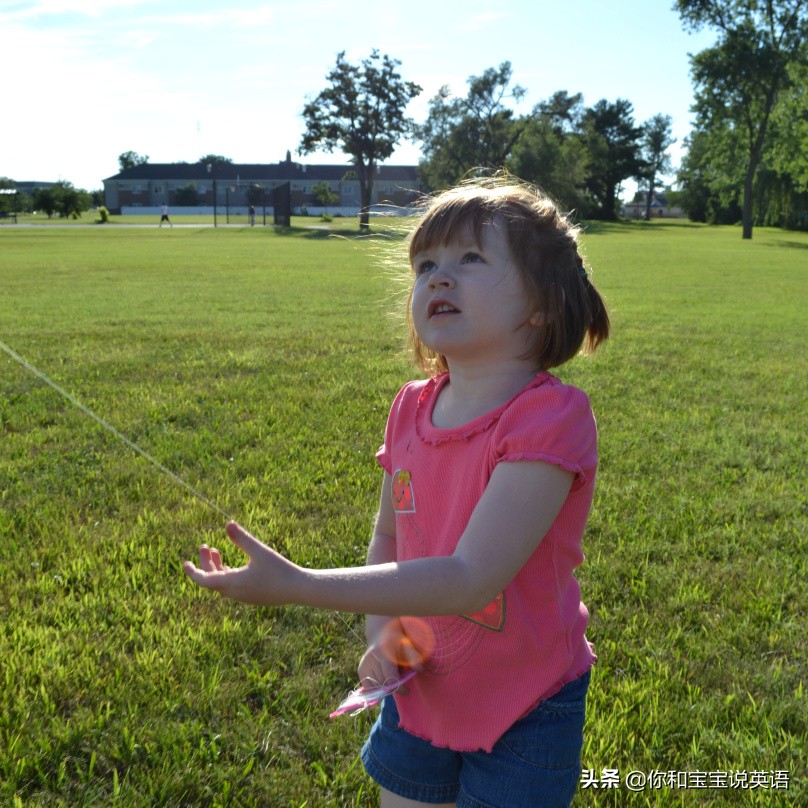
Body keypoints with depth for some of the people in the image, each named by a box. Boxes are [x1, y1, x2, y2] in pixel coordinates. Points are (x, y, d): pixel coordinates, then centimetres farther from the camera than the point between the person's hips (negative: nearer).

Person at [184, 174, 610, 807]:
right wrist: (380, 635, -10)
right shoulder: (412, 410, -6)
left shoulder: (551, 417, -26)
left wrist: (297, 585, -34)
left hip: (522, 712, -5)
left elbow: (470, 580, -33)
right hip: (420, 694, 5)